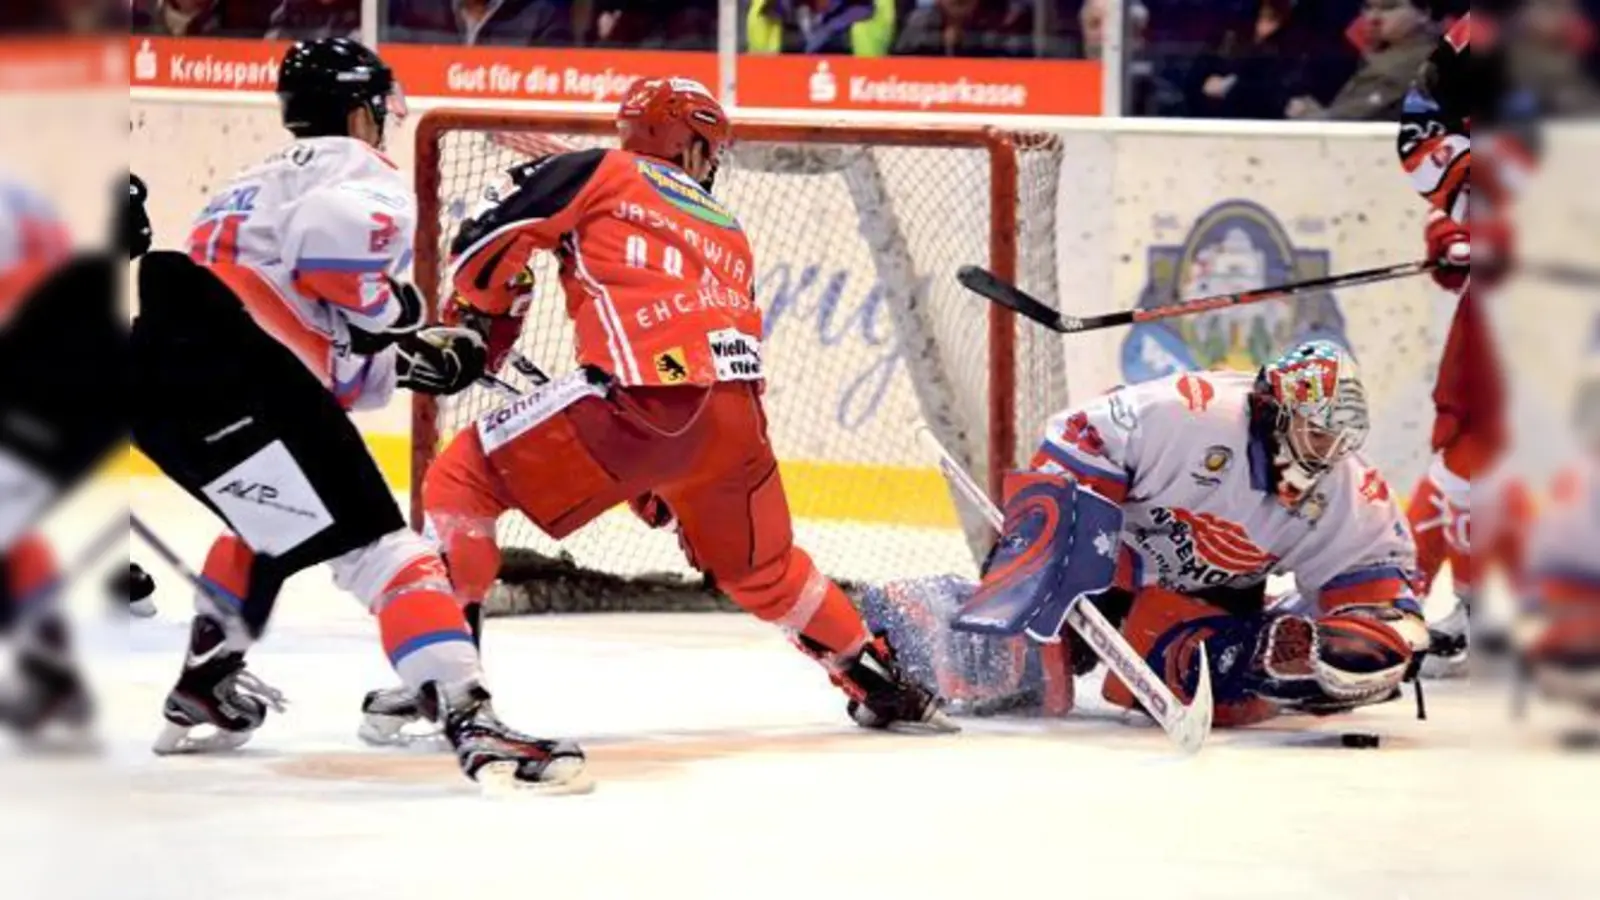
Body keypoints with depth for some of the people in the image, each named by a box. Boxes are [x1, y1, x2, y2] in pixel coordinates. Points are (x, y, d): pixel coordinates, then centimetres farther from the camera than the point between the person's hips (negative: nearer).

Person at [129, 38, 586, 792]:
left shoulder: (263, 181, 34)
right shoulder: (354, 167, 7)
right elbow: (335, 230, -20)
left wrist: (410, 362, 25)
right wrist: (385, 310, -3)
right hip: (233, 380, -9)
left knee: (274, 525, 37)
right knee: (375, 546, -13)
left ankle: (203, 693, 43)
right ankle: (471, 723, -27)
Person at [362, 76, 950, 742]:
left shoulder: (602, 173, 16)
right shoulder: (728, 235, 32)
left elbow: (492, 236, 9)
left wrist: (478, 328, 25)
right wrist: (658, 481, 39)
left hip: (647, 395, -6)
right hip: (737, 418, 6)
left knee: (461, 480, 6)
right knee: (759, 566, 32)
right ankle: (884, 688, 38)